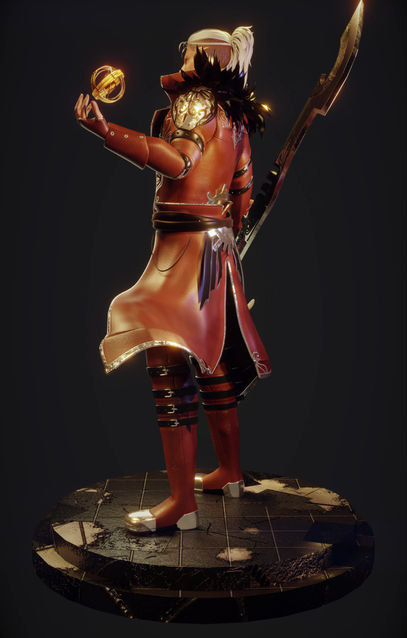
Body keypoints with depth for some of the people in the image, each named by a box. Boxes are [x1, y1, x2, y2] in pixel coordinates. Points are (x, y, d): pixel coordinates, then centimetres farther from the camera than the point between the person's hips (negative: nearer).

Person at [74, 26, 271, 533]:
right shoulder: (235, 118, 20)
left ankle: (182, 502, -12)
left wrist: (104, 130, -34)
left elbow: (177, 161, -26)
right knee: (210, 357, 16)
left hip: (187, 243, -10)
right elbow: (242, 196, 21)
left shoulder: (196, 101, -5)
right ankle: (229, 473, 28)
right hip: (218, 246, 10)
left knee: (168, 360, -13)